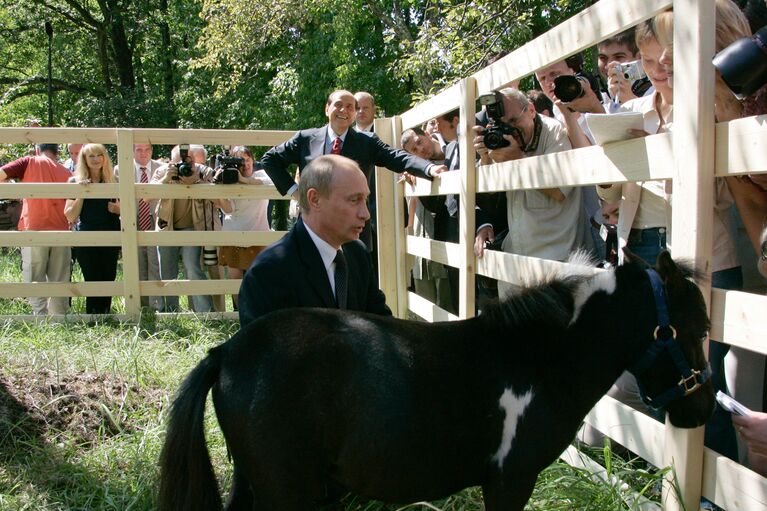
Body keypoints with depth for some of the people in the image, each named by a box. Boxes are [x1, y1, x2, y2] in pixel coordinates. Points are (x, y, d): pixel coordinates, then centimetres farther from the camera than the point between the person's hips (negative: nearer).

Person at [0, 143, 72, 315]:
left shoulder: (29, 163, 4)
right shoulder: (66, 172, 10)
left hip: (33, 230, -2)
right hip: (61, 232, 2)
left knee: (35, 281, 2)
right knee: (59, 282, 9)